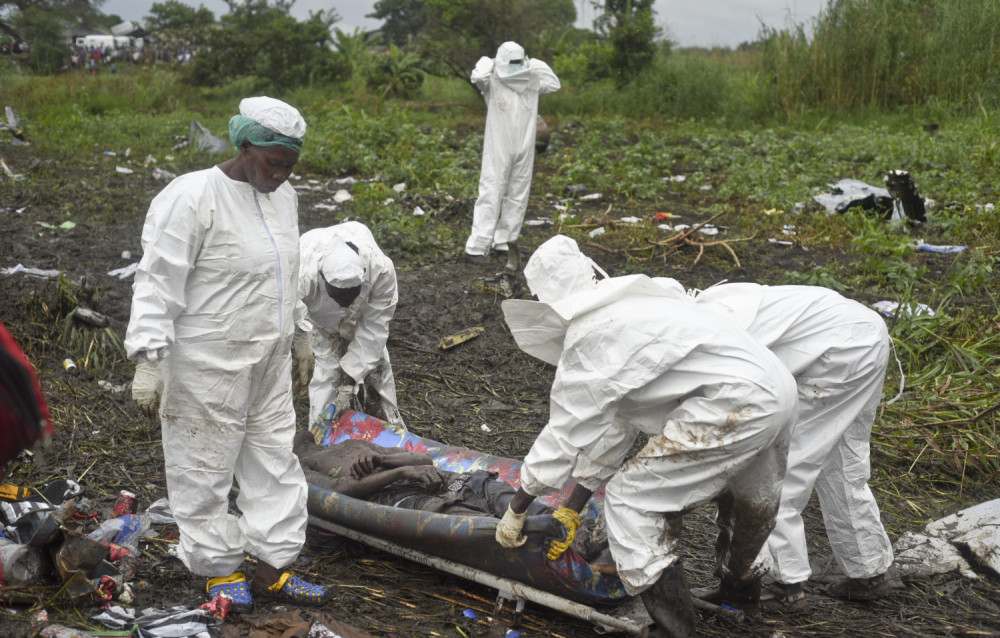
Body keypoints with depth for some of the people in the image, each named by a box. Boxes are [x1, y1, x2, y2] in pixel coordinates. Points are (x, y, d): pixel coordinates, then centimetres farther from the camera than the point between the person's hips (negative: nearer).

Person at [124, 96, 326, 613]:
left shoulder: (282, 197, 6)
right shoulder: (192, 197, -18)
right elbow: (158, 283, -19)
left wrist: (296, 335, 24)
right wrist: (148, 360, -23)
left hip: (269, 360, 8)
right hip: (208, 365, -7)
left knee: (275, 459, 13)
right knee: (206, 467, 6)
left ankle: (272, 567, 26)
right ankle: (218, 568, 24)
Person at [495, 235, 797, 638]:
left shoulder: (588, 337, -8)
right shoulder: (625, 311, 21)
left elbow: (564, 432, -4)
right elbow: (613, 423, 23)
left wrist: (515, 510, 7)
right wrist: (573, 506, 26)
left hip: (735, 403, -10)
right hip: (777, 390, 10)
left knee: (632, 496, -2)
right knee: (747, 498, 33)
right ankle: (739, 585, 59)